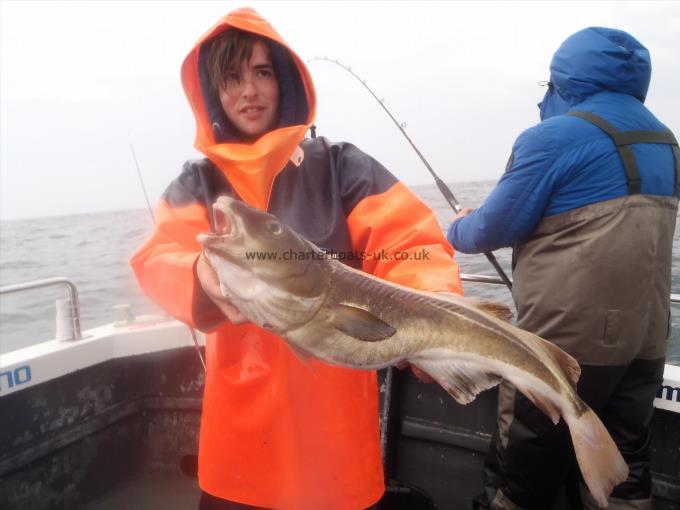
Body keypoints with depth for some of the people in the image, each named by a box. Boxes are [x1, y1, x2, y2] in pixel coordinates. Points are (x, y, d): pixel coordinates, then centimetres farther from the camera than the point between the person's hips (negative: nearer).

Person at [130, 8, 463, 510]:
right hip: (241, 403, 2)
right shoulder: (197, 183, 4)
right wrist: (204, 274, -34)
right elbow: (159, 257, -11)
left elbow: (411, 242, -10)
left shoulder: (338, 164, -2)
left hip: (334, 397, -1)